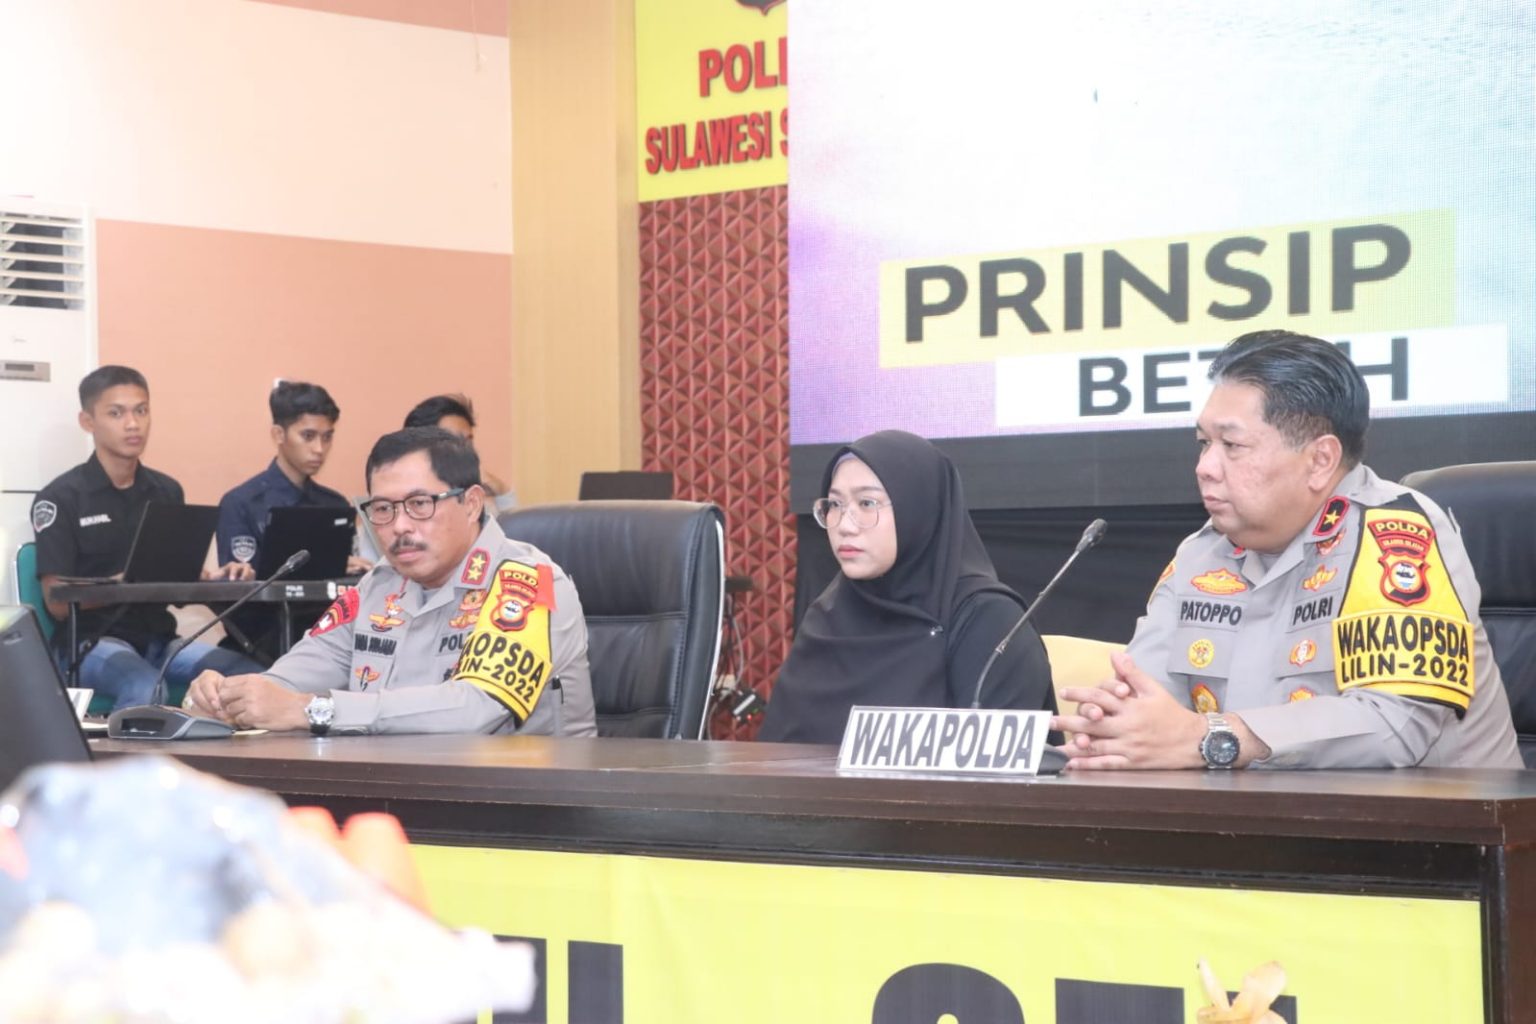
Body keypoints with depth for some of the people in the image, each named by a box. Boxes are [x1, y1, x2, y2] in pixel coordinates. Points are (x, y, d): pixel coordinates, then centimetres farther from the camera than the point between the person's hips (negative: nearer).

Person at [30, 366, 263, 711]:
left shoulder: (167, 492, 12)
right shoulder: (61, 498, -4)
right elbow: (58, 603, -9)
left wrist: (212, 580, -9)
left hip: (157, 638, 5)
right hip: (91, 642, -5)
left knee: (250, 677, -22)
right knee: (146, 690, -38)